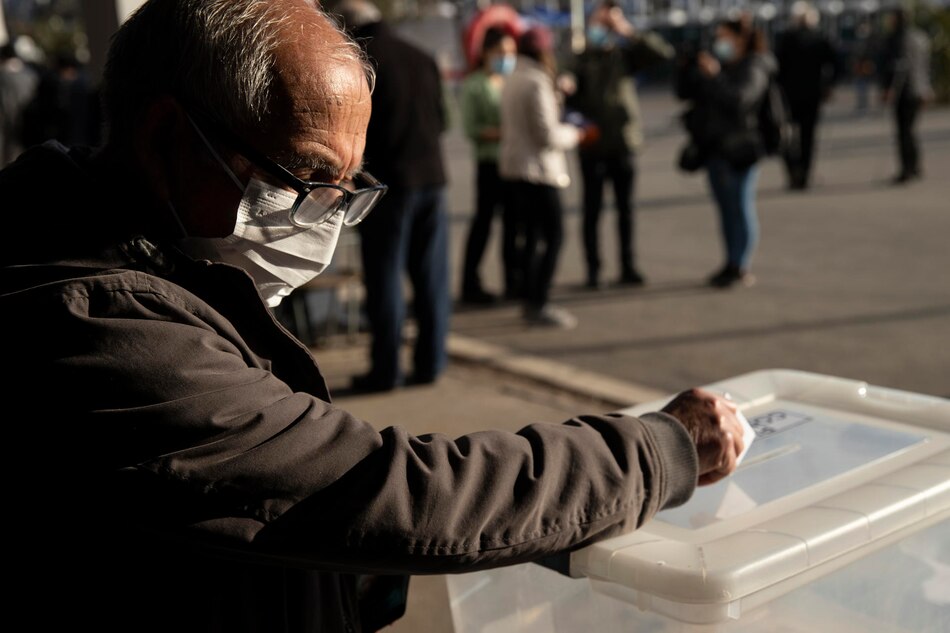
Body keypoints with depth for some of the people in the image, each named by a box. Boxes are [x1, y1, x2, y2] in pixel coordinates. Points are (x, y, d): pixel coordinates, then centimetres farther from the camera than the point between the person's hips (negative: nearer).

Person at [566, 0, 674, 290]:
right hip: (592, 144, -2)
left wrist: (629, 31, -12)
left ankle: (628, 267, 17)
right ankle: (593, 269, 12)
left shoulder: (626, 54, 6)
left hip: (624, 140, 2)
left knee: (625, 207, 9)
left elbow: (664, 52, -5)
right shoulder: (580, 57, 1)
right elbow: (570, 96, -2)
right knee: (592, 209, 4)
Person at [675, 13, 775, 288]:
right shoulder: (719, 65, 15)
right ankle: (732, 263, 20)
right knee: (726, 208, 12)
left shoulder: (753, 69, -6)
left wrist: (714, 77, -22)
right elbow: (684, 91, 14)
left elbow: (739, 99, -24)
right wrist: (693, 69, -1)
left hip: (738, 149, -7)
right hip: (716, 149, 7)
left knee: (740, 206, -6)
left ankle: (741, 268, -3)